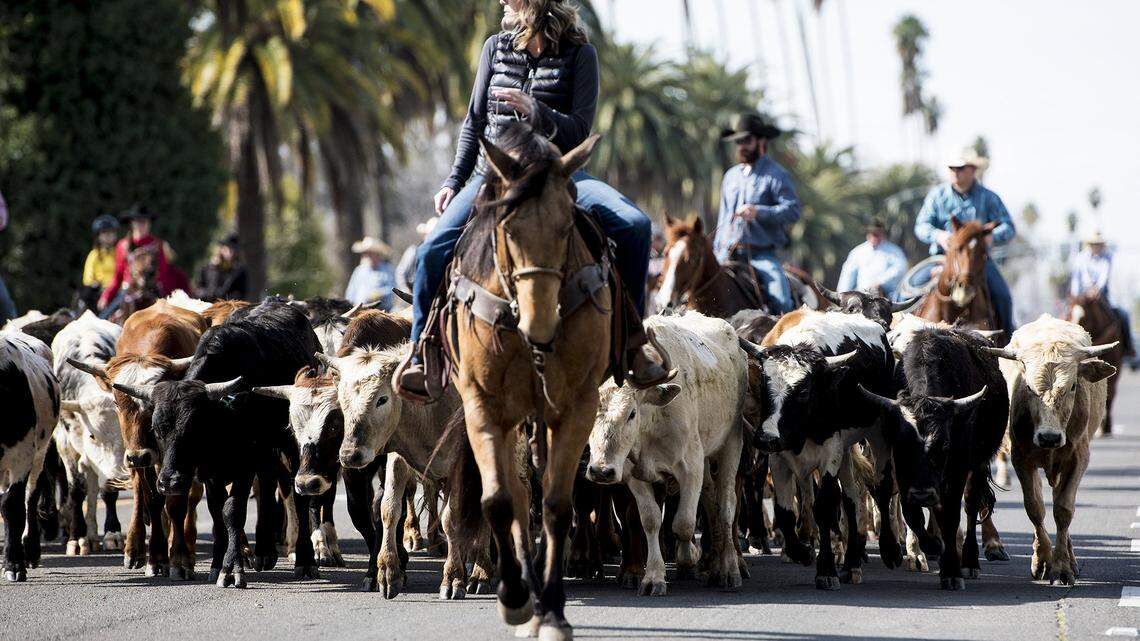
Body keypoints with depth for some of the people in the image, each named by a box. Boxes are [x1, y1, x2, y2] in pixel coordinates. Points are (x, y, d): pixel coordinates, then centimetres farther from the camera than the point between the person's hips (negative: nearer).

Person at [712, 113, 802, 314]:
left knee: (781, 302, -24)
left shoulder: (776, 175, -1)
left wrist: (758, 212, -25)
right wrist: (716, 253, 17)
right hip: (728, 254, 6)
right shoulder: (731, 175, 19)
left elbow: (793, 210, -13)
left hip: (762, 254, -6)